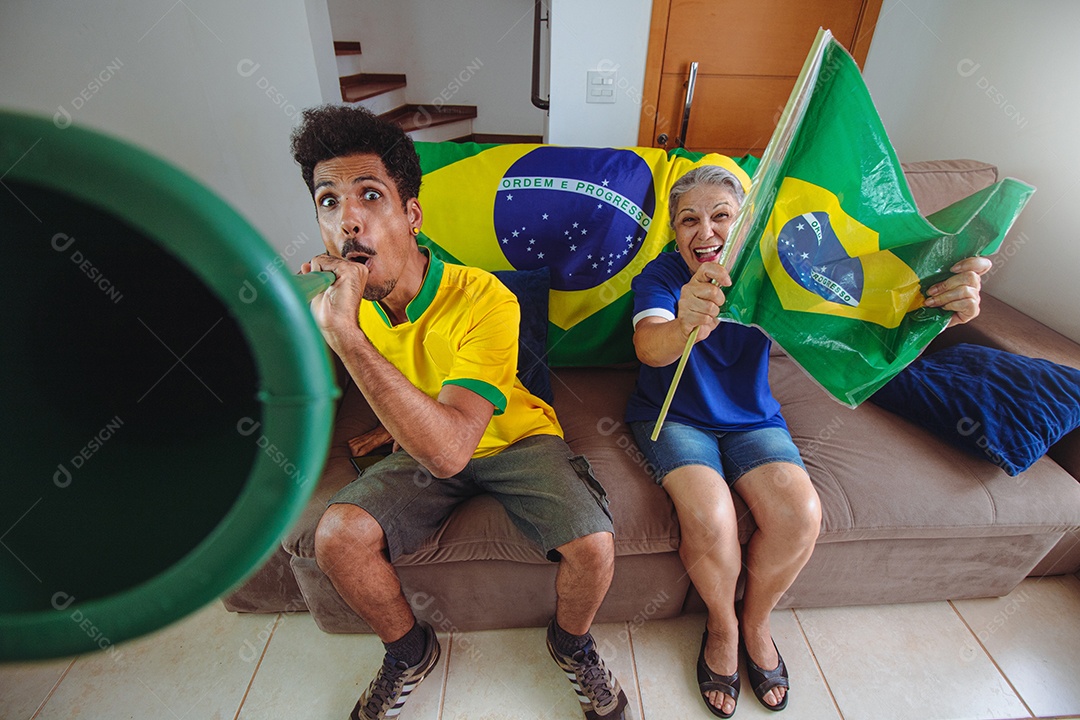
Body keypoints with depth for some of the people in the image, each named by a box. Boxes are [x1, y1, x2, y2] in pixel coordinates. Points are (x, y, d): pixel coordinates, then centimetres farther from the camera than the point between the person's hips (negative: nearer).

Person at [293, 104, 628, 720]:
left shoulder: (484, 299, -29)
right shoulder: (337, 297, -10)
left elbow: (449, 448, -40)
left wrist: (344, 332, -43)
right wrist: (402, 419, -6)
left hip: (516, 438, -3)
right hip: (419, 447, 4)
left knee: (593, 547, -23)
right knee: (338, 537, -19)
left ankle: (572, 644, 17)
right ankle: (411, 653, 15)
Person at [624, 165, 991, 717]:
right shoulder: (661, 276, -16)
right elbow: (649, 347, -37)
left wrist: (938, 310, -41)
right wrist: (686, 326, -61)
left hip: (752, 419, 3)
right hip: (674, 418, -2)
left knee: (800, 514, -21)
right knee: (709, 518, -27)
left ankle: (755, 623, 11)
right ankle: (721, 624, 8)